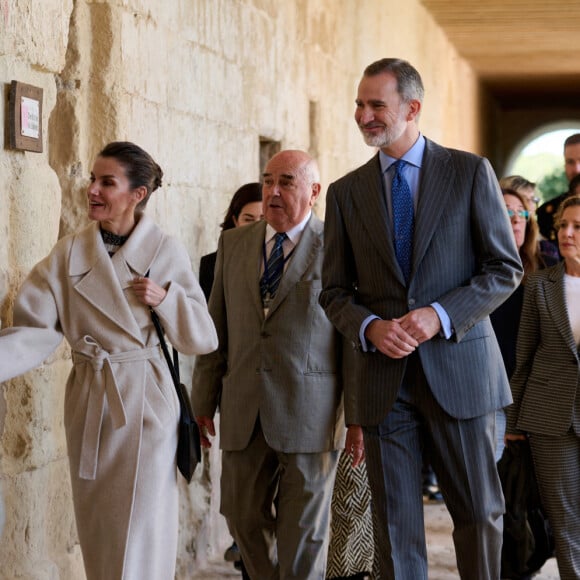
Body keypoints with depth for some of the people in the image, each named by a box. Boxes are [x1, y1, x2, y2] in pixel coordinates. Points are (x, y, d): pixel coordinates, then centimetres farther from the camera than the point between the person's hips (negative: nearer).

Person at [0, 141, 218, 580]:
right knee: (97, 533, 12)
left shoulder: (167, 252, -3)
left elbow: (203, 339, 0)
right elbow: (36, 332, -6)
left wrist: (166, 298, -17)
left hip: (145, 402, -3)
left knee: (140, 538, -1)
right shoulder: (69, 253, 2)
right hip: (89, 403, 3)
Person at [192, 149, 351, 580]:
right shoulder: (234, 244, 11)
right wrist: (204, 399, 8)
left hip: (310, 414, -4)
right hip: (245, 415, 4)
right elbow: (216, 327, 12)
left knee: (303, 529, 4)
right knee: (244, 518, 10)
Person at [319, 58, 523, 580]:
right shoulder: (345, 193, 9)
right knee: (395, 524, 5)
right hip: (383, 377, 2)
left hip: (458, 366, -2)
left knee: (480, 512, 6)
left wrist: (441, 315, -14)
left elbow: (505, 268, 0)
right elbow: (335, 290, 11)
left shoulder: (471, 172, 2)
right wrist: (369, 328, -10)